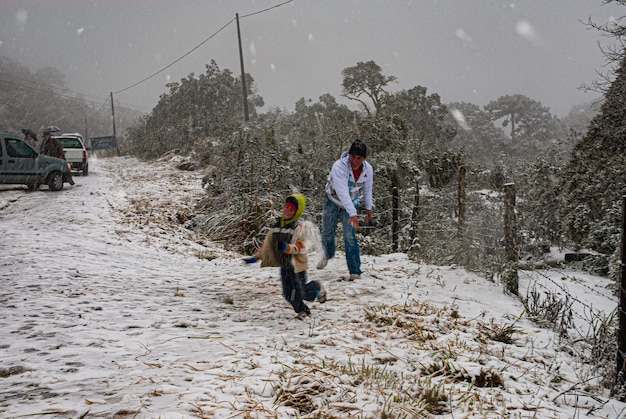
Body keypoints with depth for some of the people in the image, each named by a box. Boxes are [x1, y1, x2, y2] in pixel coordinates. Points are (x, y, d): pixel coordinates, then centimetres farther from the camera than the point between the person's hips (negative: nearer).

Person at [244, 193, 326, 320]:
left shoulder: (301, 227, -12)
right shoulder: (276, 226, 8)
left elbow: (303, 245, -23)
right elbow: (267, 244, 17)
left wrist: (289, 248, -35)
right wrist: (255, 257, 15)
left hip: (297, 265, -6)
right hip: (284, 266, 6)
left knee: (301, 293, -2)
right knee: (288, 294, 7)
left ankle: (316, 287, 29)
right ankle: (302, 310, 32)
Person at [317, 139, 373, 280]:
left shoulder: (368, 169, -17)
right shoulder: (339, 166, -33)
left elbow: (367, 188, 4)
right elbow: (342, 192, -42)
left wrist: (368, 207, 11)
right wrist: (353, 214, -48)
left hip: (351, 204, 1)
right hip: (332, 201, -1)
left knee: (350, 236, -12)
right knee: (327, 232, 16)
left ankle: (355, 271, -7)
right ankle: (327, 254, 48)